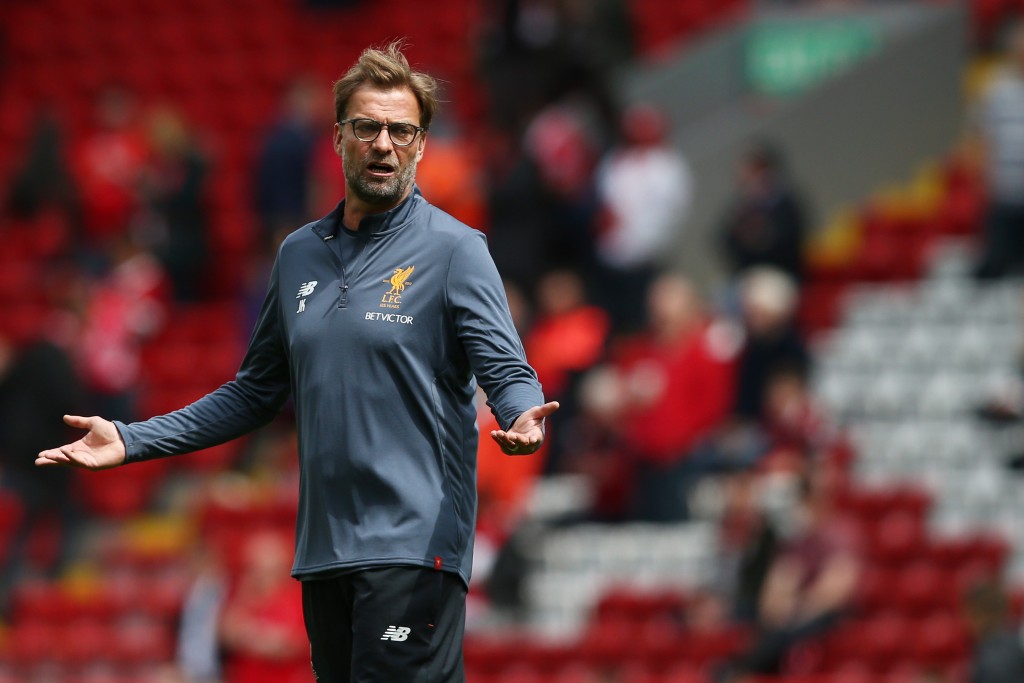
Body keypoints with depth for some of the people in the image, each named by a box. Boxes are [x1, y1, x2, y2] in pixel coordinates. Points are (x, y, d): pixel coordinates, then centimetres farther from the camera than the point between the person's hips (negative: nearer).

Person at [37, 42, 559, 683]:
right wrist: (131, 440, 16)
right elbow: (257, 391, 22)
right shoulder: (300, 254, 15)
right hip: (323, 551, 6)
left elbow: (508, 372, -9)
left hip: (412, 544, -6)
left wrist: (523, 419, -33)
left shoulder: (455, 249, -3)